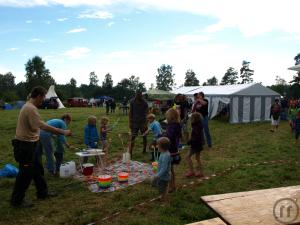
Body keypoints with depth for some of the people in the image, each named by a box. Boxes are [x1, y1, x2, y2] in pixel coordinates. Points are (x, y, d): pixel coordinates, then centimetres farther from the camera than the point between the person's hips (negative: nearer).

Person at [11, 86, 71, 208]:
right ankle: (17, 200, 17)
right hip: (25, 145, -10)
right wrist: (63, 132, -29)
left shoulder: (29, 107, 10)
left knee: (38, 169, 18)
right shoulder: (31, 108, -23)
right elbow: (43, 126, -31)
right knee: (26, 173, 2)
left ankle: (42, 192, 32)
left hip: (30, 144, 10)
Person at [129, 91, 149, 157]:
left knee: (144, 137, 11)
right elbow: (130, 112, 2)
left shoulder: (144, 103, -7)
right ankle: (130, 153, -4)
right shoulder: (132, 102, -2)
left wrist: (146, 124, -15)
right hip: (135, 122, 0)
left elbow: (146, 114, -8)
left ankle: (144, 150, 28)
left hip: (142, 122, 0)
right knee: (132, 137, -5)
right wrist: (130, 122, -3)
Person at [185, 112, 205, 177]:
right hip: (199, 144, 10)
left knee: (188, 157, -2)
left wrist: (190, 141, -20)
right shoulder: (199, 125, 6)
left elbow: (196, 137, -27)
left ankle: (191, 171, 3)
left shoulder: (196, 127, -23)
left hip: (196, 144, -10)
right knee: (197, 158, 18)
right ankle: (200, 172, 27)